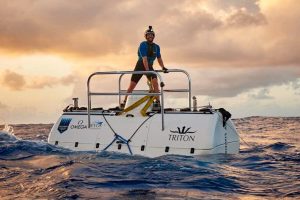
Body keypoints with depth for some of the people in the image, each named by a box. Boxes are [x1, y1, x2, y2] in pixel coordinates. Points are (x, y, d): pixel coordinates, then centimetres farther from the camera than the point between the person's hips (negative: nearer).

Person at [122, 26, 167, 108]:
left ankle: (157, 101, -21)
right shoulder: (143, 45, -15)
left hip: (149, 66, 3)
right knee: (132, 85, -2)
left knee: (155, 82, -22)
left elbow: (159, 59, 10)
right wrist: (147, 70, -33)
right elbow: (144, 59, -25)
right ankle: (124, 102, 11)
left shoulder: (156, 47, 2)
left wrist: (163, 67, -6)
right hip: (140, 67, -3)